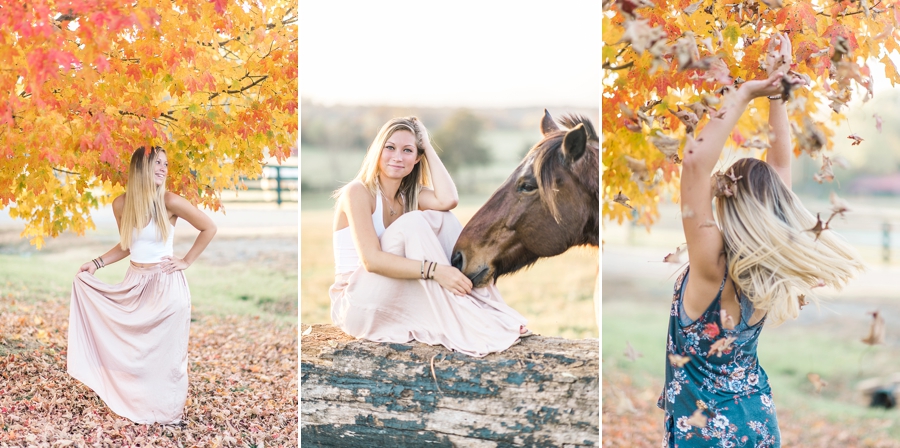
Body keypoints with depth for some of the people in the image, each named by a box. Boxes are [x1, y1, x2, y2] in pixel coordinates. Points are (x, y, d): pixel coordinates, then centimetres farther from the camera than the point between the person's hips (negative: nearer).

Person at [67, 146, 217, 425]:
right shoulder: (121, 204, 0)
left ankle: (166, 411, 18)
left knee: (165, 350, 4)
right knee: (131, 348, 10)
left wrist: (187, 261, -5)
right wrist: (96, 264, 6)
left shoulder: (169, 201, -13)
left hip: (166, 285, -4)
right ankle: (136, 405, 26)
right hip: (136, 283, 4)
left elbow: (209, 228, -6)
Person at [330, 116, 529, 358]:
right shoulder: (358, 192, -12)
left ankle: (486, 309, -20)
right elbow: (371, 260, -26)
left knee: (439, 218, -10)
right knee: (411, 223, -26)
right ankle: (465, 326, -32)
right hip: (356, 308, -7)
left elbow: (448, 200, -14)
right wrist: (434, 270, -35)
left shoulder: (410, 195, 10)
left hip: (399, 300, 7)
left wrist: (428, 146, -5)